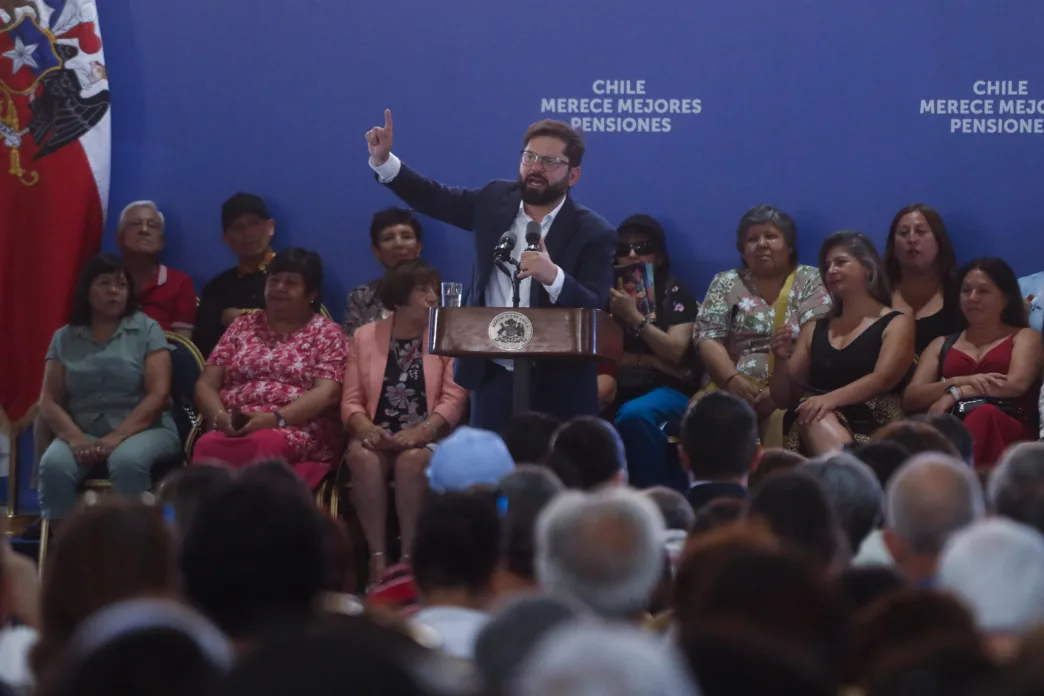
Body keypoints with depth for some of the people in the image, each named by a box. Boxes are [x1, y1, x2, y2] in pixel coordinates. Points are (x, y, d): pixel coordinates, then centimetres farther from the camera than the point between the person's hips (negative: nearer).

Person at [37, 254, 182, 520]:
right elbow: (49, 402, 5)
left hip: (142, 429, -2)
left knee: (127, 461, -37)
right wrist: (75, 438, -16)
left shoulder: (147, 330, 6)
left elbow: (158, 394, -4)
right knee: (53, 465, -31)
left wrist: (117, 438, -17)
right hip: (82, 432, 2)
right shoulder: (64, 338, 12)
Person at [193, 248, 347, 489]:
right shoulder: (243, 326, 22)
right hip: (233, 429, 3)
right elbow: (205, 384, 15)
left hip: (299, 432, -3)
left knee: (264, 444, -42)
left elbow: (326, 393, -4)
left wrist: (275, 419, -19)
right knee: (207, 446, -36)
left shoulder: (327, 333, 11)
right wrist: (220, 417, -8)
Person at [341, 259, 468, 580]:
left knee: (413, 459, -36)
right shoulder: (365, 336, 10)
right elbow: (351, 400, 7)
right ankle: (377, 557, -30)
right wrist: (365, 427, -14)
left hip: (427, 439, -2)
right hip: (378, 438, 2)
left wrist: (421, 432, -20)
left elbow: (454, 399, -5)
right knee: (362, 456, -32)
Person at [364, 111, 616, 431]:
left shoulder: (594, 234, -9)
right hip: (494, 378, 4)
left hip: (558, 387, -4)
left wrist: (553, 276, -36)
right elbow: (434, 198, 16)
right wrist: (383, 161, 1)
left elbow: (594, 311, -18)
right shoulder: (496, 201, 6)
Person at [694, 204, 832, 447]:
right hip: (733, 387, 2)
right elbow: (708, 339, 6)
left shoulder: (811, 282, 9)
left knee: (783, 420, -36)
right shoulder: (726, 284, 16)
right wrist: (733, 379, -14)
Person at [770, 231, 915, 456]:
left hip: (873, 426, -3)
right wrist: (782, 360, 0)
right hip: (812, 427, 3)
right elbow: (783, 399, 23)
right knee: (818, 420, -39)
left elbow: (882, 379, -9)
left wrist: (831, 399, -27)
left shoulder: (896, 324, 10)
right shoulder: (814, 330, 25)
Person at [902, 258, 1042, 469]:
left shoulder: (1024, 337, 21)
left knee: (984, 415, -41)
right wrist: (959, 382, -5)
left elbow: (1017, 384, -1)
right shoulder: (942, 344, 30)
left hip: (1007, 429, -3)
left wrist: (955, 394, -7)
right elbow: (910, 399, 14)